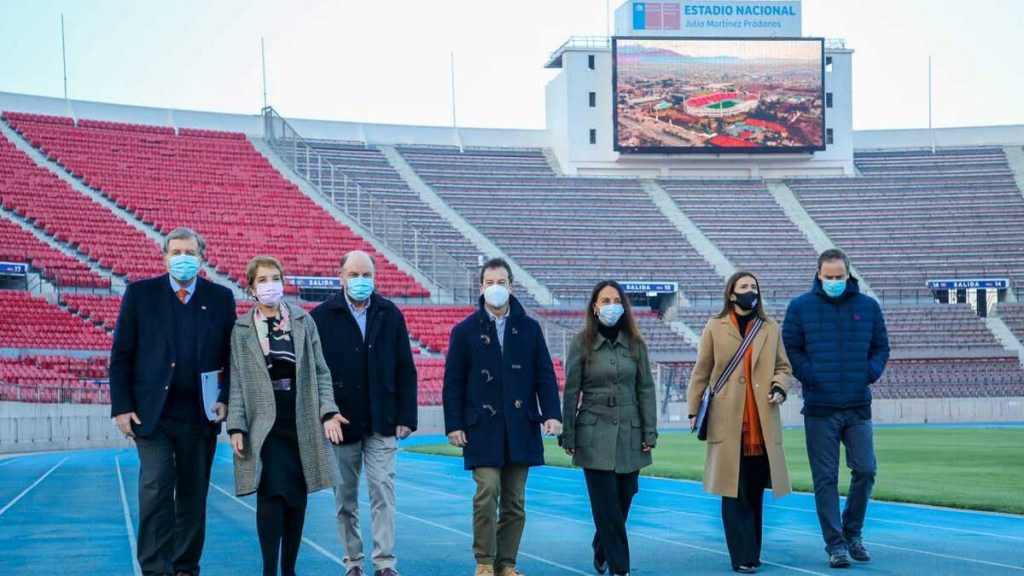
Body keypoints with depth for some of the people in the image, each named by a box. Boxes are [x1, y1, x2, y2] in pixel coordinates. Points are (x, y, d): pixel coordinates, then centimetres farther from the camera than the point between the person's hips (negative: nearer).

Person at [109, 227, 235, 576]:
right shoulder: (140, 294, 2)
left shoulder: (221, 298, 6)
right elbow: (121, 355, 2)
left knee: (193, 494, 8)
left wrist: (226, 399, -4)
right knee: (156, 489, -10)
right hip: (152, 413, -2)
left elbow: (232, 356, 9)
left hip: (200, 415, 2)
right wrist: (122, 407, -4)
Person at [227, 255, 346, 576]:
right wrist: (236, 427, -6)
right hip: (265, 425, -2)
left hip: (302, 423, 2)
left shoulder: (303, 322, 8)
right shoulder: (242, 330, 4)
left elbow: (320, 372, 7)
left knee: (297, 498, 4)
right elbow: (237, 382, 2)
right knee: (271, 495, -13)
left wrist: (328, 412, -4)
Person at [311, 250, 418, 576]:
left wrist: (406, 417, -1)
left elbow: (405, 369, 5)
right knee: (345, 498, 7)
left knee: (383, 493, -5)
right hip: (340, 423, 0)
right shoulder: (322, 317, -1)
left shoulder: (390, 315, 5)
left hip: (381, 423, 0)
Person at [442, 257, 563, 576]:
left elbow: (545, 375, 7)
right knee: (487, 493, -13)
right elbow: (453, 382, 3)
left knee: (515, 501, 5)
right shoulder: (465, 331, 3)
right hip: (482, 427, -2)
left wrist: (551, 413, -5)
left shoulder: (529, 328, 8)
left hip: (520, 427, 2)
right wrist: (454, 425, -3)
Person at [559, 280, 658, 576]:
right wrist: (568, 436, -1)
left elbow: (646, 389, 7)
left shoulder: (635, 343, 6)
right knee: (606, 505, -6)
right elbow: (571, 391, 1)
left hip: (629, 434, 3)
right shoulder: (582, 343, -1)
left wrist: (650, 433, 2)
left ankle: (602, 552, 29)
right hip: (595, 435, -3)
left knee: (623, 501, 6)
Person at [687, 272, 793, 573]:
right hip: (728, 423, -2)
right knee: (734, 492, -4)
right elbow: (701, 372, 6)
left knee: (755, 492, 7)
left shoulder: (771, 329, 11)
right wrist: (694, 410, 3)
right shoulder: (715, 328, 5)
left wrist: (780, 388, -4)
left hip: (762, 424, 2)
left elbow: (784, 367, 16)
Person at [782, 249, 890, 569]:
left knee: (865, 471, -1)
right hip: (819, 408, -2)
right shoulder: (801, 307, 1)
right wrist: (808, 374, -12)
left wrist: (872, 371, -4)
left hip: (859, 407, 2)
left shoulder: (868, 306, 7)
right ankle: (835, 543, 7)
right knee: (825, 478, 0)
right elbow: (790, 349, 3)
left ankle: (853, 531, 20)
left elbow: (881, 347, 14)